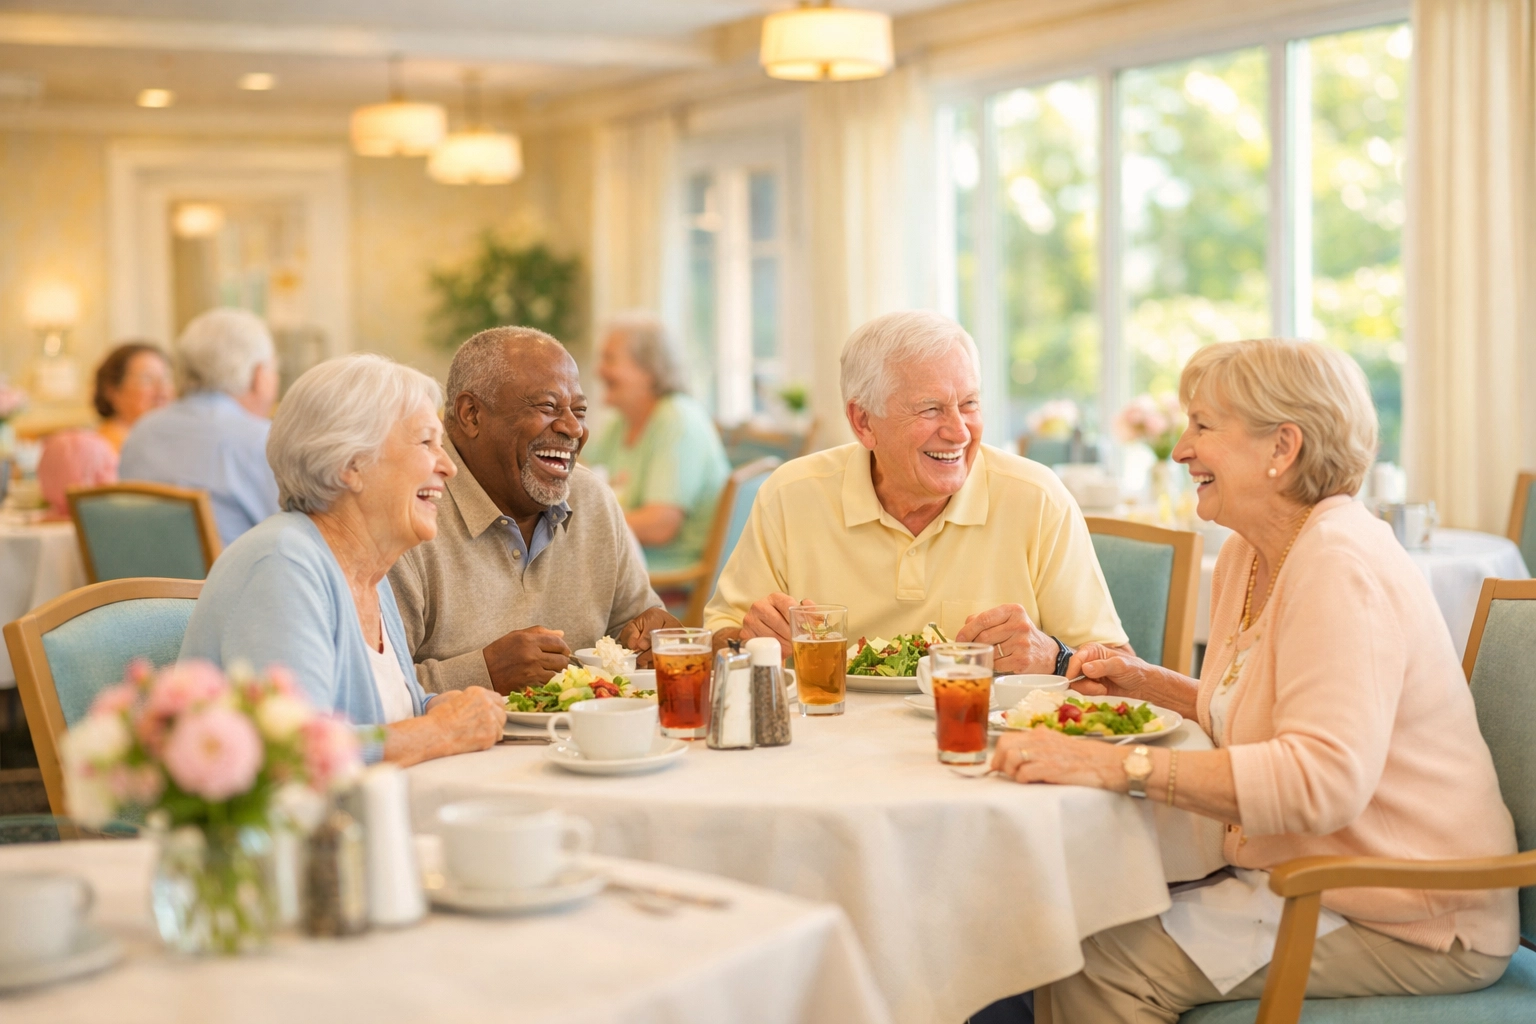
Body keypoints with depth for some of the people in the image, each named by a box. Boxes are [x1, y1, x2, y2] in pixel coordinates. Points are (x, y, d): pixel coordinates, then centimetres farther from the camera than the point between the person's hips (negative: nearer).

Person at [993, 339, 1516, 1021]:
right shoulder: (1246, 555, 9)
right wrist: (1146, 682, 8)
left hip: (1409, 929, -9)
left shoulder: (1339, 566, -22)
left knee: (1104, 965, -19)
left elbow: (1324, 778, -34)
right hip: (1297, 876, 9)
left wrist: (1117, 765, -35)